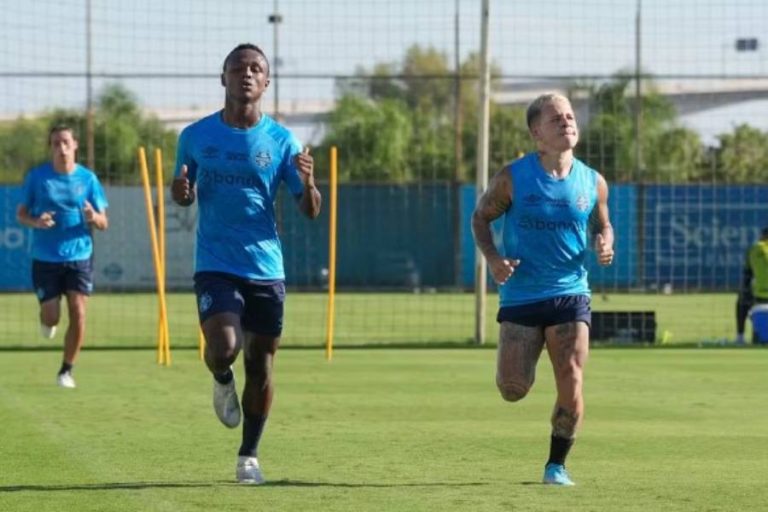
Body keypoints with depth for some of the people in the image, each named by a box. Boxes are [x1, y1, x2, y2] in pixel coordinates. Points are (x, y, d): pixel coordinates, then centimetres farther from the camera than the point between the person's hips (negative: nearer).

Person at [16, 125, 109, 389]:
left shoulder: (88, 178, 0)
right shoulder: (36, 177, -2)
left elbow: (103, 223, 4)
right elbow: (21, 214, 5)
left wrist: (93, 217, -20)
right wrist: (36, 222, -17)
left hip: (79, 257, 0)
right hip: (45, 258, 0)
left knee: (78, 314, -11)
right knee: (51, 318, -2)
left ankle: (66, 370, 5)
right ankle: (46, 321, 37)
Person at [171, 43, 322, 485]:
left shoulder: (281, 140, 0)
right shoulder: (196, 136, 2)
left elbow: (310, 210, 0)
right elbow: (184, 193, 14)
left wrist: (307, 182, -22)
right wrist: (181, 191, -10)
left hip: (266, 268, 1)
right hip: (216, 266, -1)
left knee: (261, 364, 5)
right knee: (223, 348, -22)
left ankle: (249, 456, 22)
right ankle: (223, 381, 16)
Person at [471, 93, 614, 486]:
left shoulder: (593, 183, 2)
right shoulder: (512, 179, -6)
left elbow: (602, 225, 18)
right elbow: (481, 217, 7)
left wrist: (604, 244, -6)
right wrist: (492, 258, -10)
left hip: (570, 293, 1)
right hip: (520, 295, -1)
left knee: (571, 385, -10)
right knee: (512, 390, -2)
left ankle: (556, 465, 10)